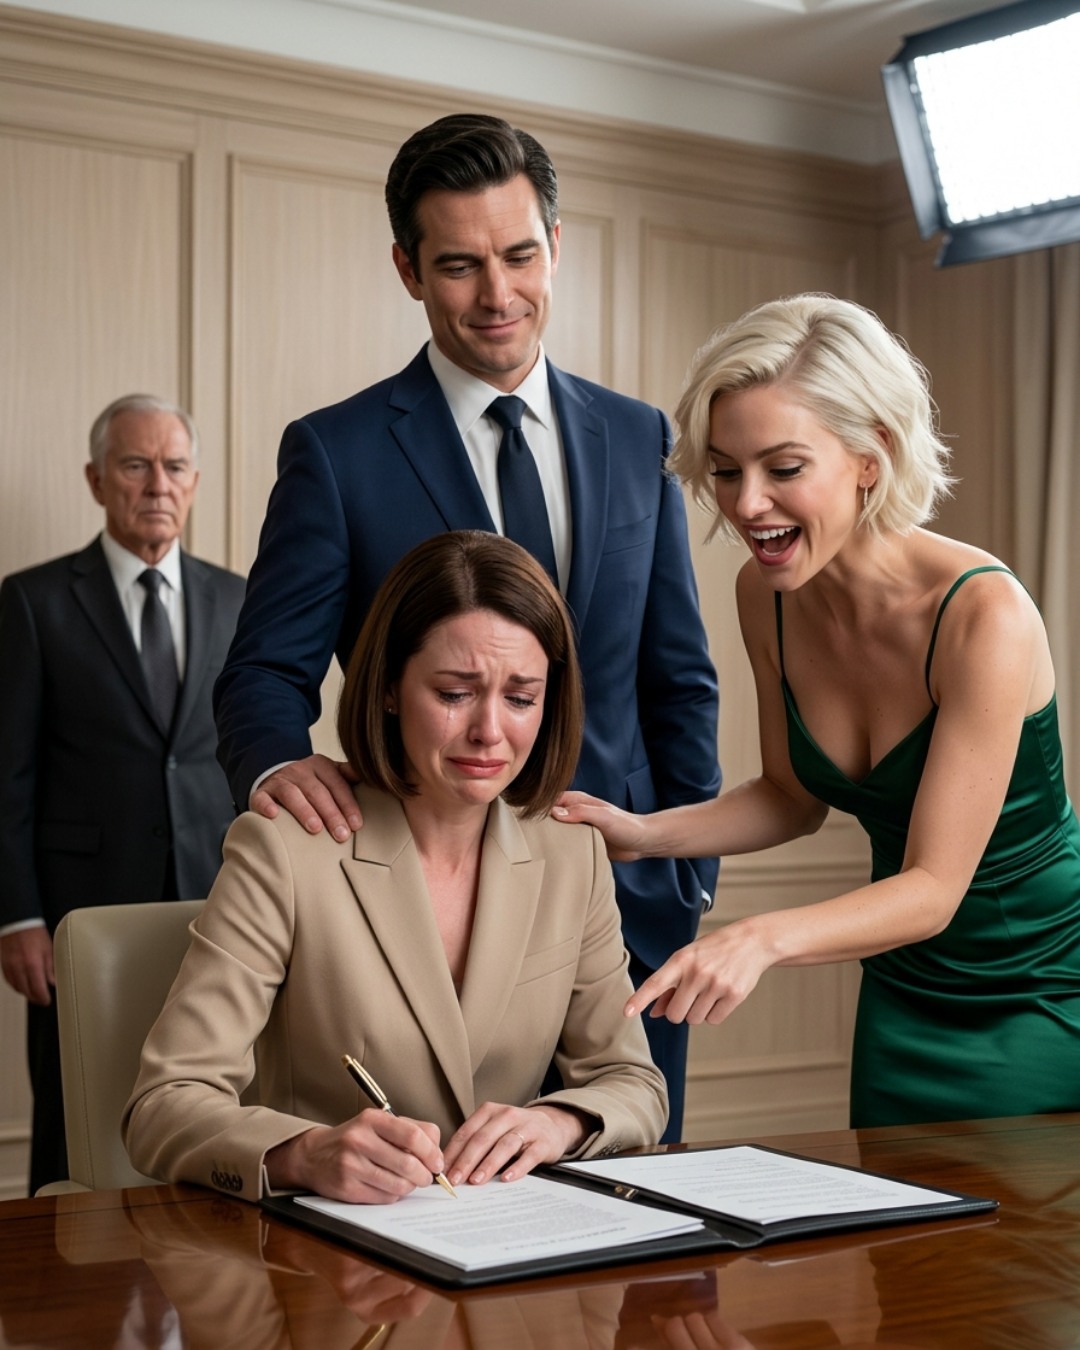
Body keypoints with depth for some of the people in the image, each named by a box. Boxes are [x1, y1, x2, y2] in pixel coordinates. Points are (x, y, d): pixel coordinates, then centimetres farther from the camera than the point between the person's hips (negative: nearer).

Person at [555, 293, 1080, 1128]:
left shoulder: (984, 614, -26)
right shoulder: (767, 597, -9)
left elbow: (934, 886, -26)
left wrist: (763, 938, -42)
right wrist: (643, 833, -11)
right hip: (906, 1001, 5)